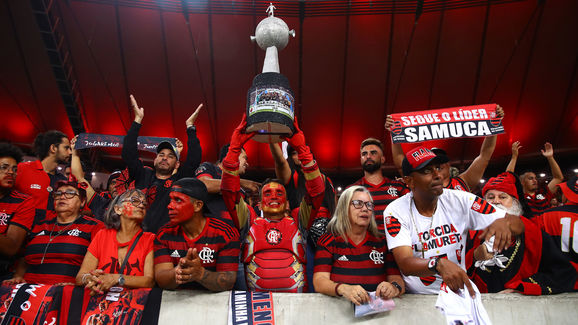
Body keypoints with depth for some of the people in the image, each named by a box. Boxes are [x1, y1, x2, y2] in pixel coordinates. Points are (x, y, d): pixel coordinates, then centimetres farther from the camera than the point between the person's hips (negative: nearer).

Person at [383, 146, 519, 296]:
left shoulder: (460, 200, 1)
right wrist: (439, 264, -39)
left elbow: (516, 222, 2)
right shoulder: (395, 212, -8)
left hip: (458, 292, 2)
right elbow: (405, 264, -18)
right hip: (415, 298, -2)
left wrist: (503, 222, -23)